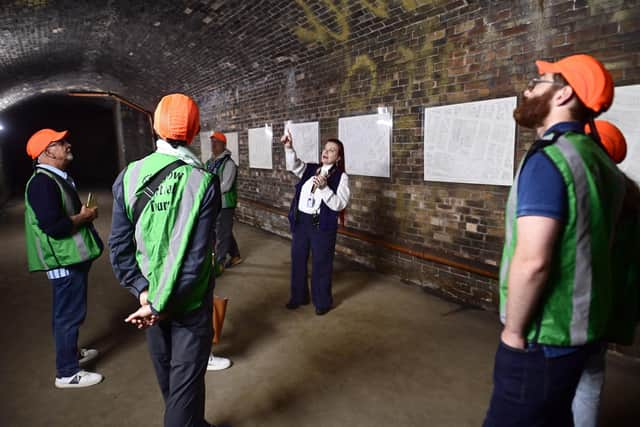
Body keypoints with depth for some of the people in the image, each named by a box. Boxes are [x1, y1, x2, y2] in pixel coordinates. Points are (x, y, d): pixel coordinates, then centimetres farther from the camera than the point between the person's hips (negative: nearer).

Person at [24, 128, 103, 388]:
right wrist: (85, 216, -15)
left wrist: (83, 213, 3)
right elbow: (54, 226, -29)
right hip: (64, 260, -10)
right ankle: (67, 373, 12)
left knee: (68, 312, 23)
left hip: (73, 256, 10)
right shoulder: (42, 183, -21)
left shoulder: (58, 178, 12)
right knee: (69, 314, -1)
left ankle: (71, 352, 40)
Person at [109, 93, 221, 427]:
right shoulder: (203, 182, -18)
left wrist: (143, 292, -6)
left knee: (166, 376, 24)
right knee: (186, 380, 11)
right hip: (188, 299, -5)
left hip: (149, 295, 5)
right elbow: (195, 255, -22)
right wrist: (162, 306, -15)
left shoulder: (128, 177, -8)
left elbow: (120, 246, -9)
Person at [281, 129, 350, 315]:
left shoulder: (341, 177, -6)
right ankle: (298, 296, 34)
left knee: (321, 263, 5)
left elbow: (339, 204, -15)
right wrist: (288, 147, -22)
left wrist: (324, 188, -26)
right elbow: (294, 165, -7)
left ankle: (322, 301, 24)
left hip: (322, 224, -5)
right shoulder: (310, 169, 8)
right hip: (300, 221, 5)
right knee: (297, 259, 15)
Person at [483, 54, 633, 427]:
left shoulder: (548, 160, -20)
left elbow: (532, 261, -28)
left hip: (544, 336, -8)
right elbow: (592, 247, 12)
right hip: (583, 327, 8)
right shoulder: (600, 159, 7)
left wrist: (514, 331, -14)